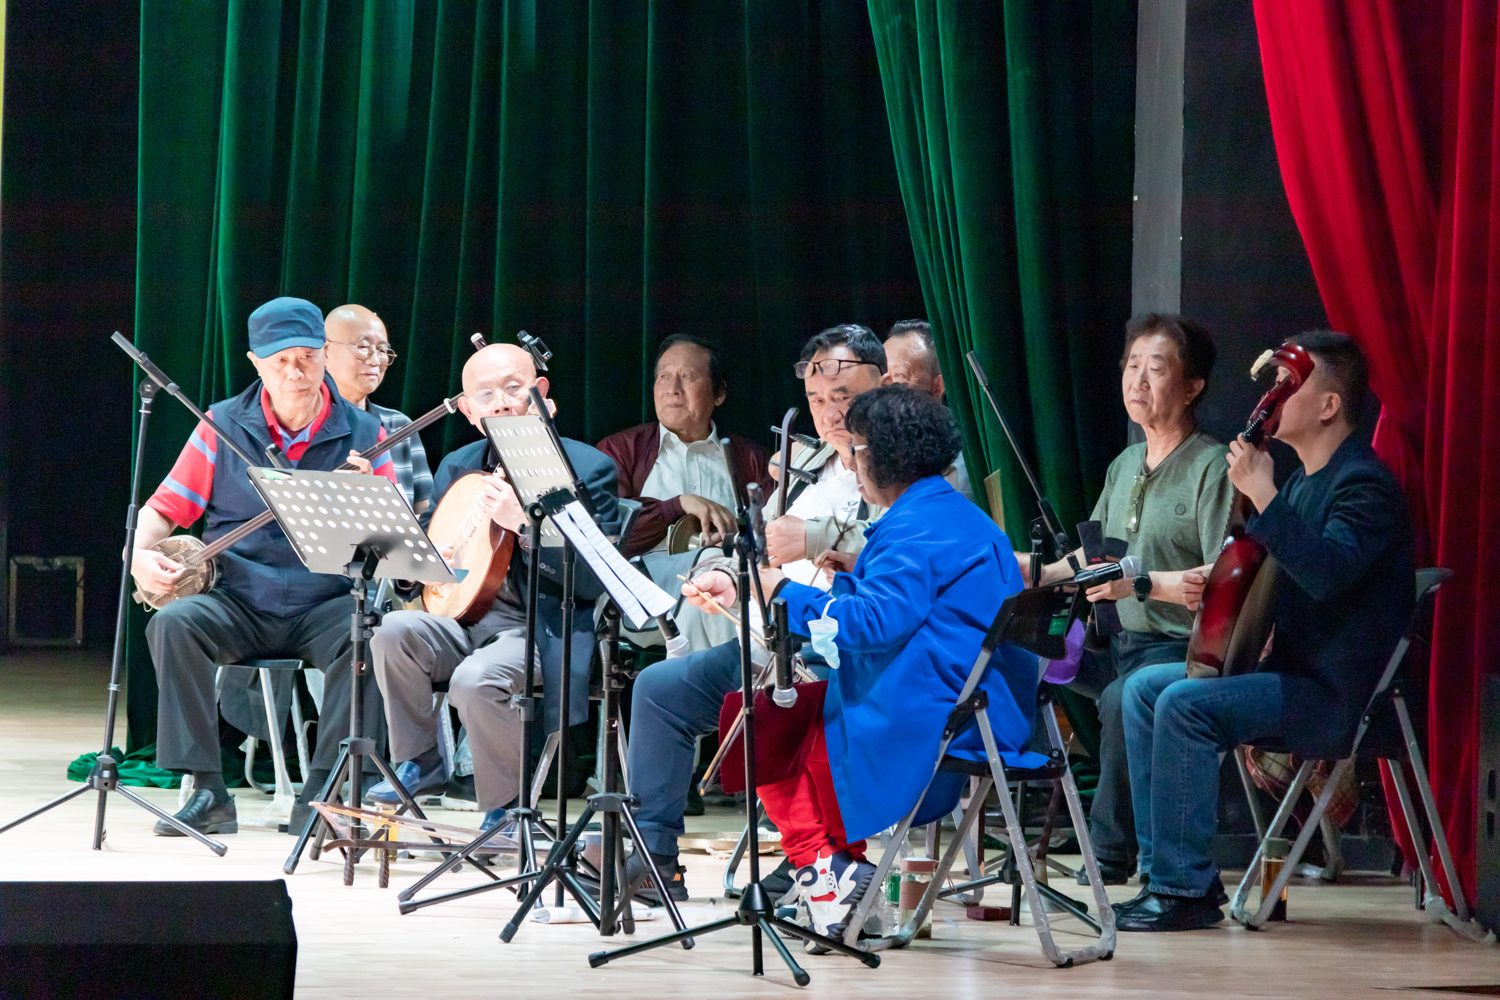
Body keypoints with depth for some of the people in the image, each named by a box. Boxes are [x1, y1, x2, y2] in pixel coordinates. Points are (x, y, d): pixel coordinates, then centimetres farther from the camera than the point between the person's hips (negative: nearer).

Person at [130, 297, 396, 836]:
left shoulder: (363, 433, 3)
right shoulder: (223, 427, 5)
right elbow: (165, 507, 8)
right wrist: (142, 554, -13)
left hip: (325, 604, -1)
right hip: (238, 603, 1)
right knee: (172, 623, -29)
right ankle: (208, 792, -24)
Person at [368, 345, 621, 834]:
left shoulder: (587, 468, -5)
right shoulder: (456, 468, 13)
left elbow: (596, 580, -16)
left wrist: (524, 523, -25)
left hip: (544, 631, -6)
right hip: (468, 620, 6)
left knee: (475, 679, -34)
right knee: (394, 631, -22)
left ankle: (509, 806, -10)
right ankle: (420, 765, -3)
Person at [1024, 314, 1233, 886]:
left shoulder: (1213, 467, -10)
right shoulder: (1125, 465, 18)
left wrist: (1140, 584, -28)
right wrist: (1039, 573, 9)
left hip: (1184, 650, -9)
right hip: (1120, 644, 9)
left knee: (1123, 698, -38)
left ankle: (1109, 857, -25)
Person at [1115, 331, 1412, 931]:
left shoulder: (1365, 485, -14)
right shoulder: (1304, 482, 17)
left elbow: (1328, 573, -32)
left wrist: (1262, 495, -30)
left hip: (1335, 693, -10)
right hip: (1289, 669, 10)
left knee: (1185, 703, -26)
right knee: (1145, 688, 4)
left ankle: (1185, 891, -20)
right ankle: (1167, 871, 3)